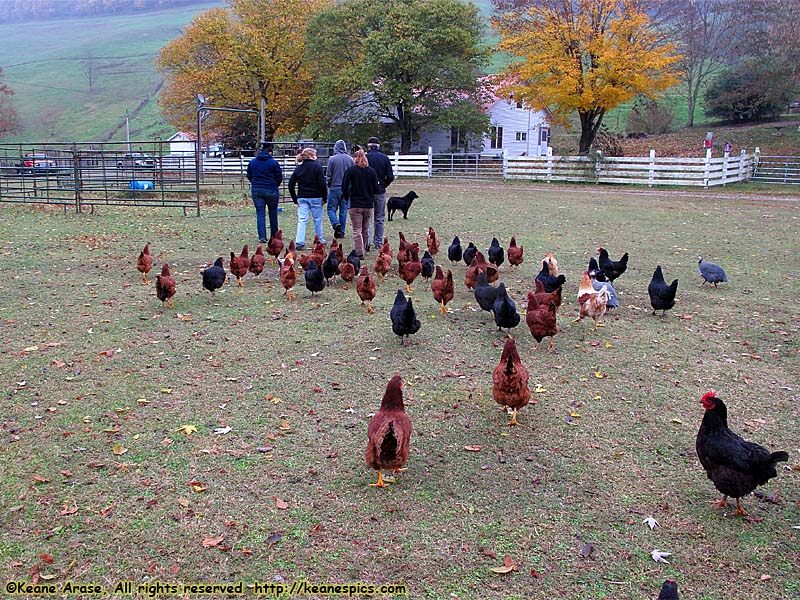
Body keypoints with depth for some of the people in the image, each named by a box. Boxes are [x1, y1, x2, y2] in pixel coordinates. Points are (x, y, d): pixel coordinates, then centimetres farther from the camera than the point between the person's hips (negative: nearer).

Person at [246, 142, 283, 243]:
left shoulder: (252, 162, 4)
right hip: (271, 190, -2)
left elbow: (249, 176, 11)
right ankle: (274, 236, 21)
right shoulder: (274, 163, -7)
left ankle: (262, 237, -6)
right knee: (273, 213, 12)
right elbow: (279, 178, -3)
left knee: (260, 214, 3)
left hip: (256, 190, 2)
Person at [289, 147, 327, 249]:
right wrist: (325, 198, -4)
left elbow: (291, 184, 4)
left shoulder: (298, 168, 6)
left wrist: (295, 199, 8)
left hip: (302, 198, 3)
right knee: (317, 220, 10)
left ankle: (299, 242, -8)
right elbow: (322, 184, -11)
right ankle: (320, 241, 20)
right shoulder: (317, 167, -6)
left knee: (302, 220, 1)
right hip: (315, 197, -3)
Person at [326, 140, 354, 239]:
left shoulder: (332, 159, -8)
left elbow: (328, 176, -4)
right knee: (343, 210, 9)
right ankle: (341, 231, 11)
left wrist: (329, 185, 13)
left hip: (334, 188, -3)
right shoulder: (350, 159, 0)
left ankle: (335, 223, -16)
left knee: (331, 208, 8)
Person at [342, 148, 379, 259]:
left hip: (355, 205, -3)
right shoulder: (371, 171, 0)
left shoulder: (350, 170, -6)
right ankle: (363, 249, 27)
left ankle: (359, 253, -8)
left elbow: (344, 188, -6)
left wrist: (347, 198, 12)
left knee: (357, 231, -1)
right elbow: (376, 188, 0)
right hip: (369, 204, 3)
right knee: (365, 230, 16)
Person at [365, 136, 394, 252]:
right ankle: (378, 242, 14)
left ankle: (367, 241, -2)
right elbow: (390, 177, -3)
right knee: (379, 218, 11)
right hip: (381, 192, 2)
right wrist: (383, 185, 12)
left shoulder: (365, 157, -8)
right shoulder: (385, 158, 0)